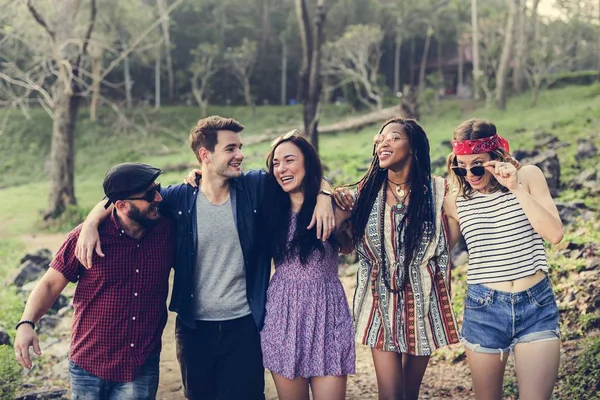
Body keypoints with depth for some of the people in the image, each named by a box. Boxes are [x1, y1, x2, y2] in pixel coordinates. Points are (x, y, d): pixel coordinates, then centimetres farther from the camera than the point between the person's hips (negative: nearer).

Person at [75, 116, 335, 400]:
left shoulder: (254, 188, -5)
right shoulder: (180, 198, -6)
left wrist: (322, 196, -16)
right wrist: (91, 222, -14)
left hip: (243, 325, 0)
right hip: (194, 327, 1)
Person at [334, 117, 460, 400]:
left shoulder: (436, 190, -4)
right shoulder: (367, 190, 0)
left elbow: (448, 241, -5)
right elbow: (354, 243, 5)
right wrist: (344, 209, -10)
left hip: (423, 301, 0)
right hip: (382, 301, 0)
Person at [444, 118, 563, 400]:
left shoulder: (528, 176, -2)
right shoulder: (456, 201, 2)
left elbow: (554, 234, -12)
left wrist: (516, 188, -18)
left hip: (537, 305, -1)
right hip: (483, 308, 2)